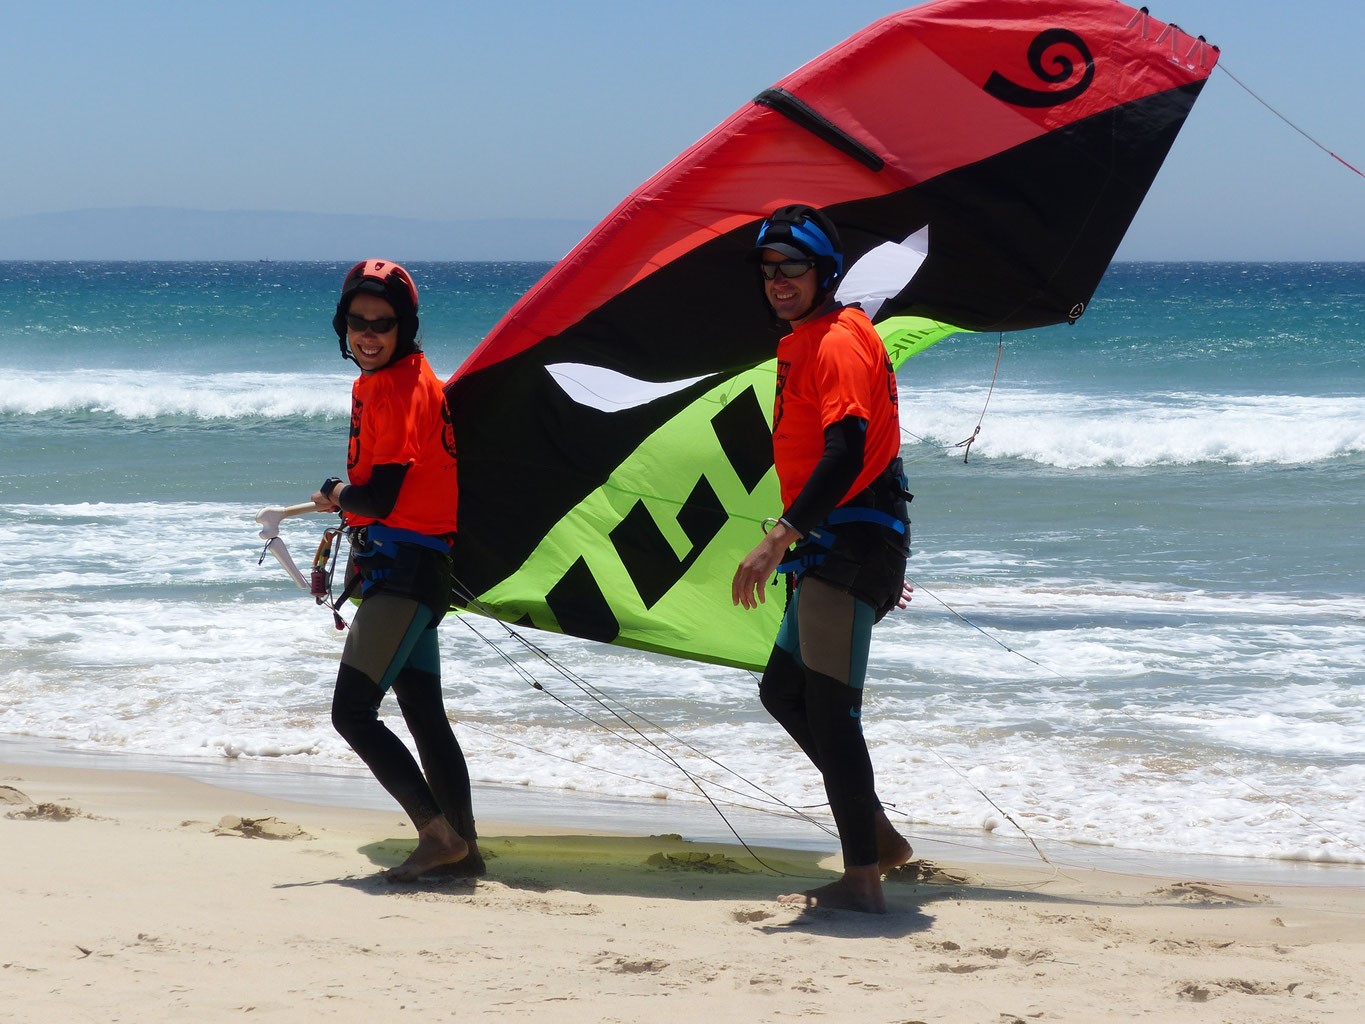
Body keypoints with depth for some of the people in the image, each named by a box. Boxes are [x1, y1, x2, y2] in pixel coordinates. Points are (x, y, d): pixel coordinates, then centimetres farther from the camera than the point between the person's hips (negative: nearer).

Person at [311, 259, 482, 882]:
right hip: (403, 568, 10)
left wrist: (333, 495, -1)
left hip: (403, 569, -10)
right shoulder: (382, 381, 15)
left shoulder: (398, 386, -15)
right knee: (424, 713, 14)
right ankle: (461, 848, 18)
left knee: (352, 711, -13)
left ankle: (438, 833, -12)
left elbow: (380, 497, -18)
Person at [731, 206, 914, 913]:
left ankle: (863, 881, -10)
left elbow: (846, 453, -26)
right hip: (830, 546, 11)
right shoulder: (802, 344, 18)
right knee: (784, 691, 18)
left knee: (829, 709, -11)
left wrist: (779, 539, -31)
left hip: (851, 543, -11)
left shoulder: (838, 343, -14)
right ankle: (877, 836, 22)